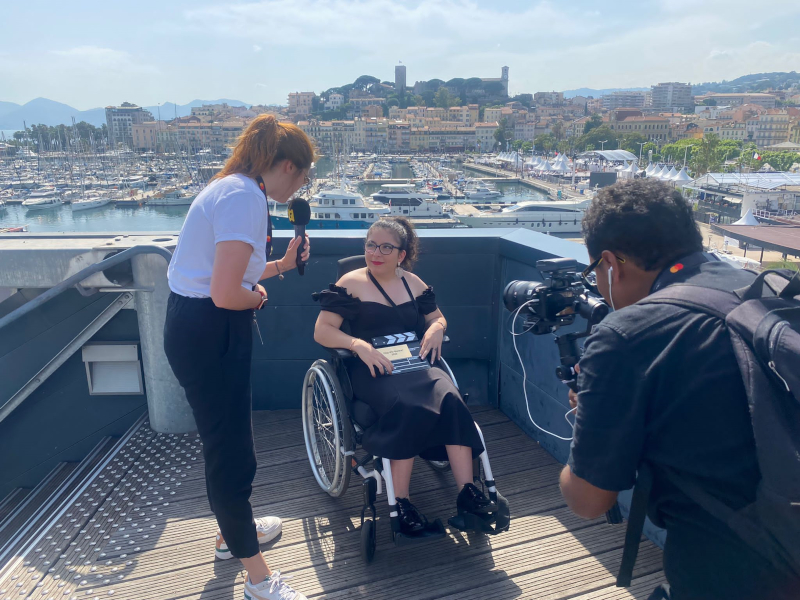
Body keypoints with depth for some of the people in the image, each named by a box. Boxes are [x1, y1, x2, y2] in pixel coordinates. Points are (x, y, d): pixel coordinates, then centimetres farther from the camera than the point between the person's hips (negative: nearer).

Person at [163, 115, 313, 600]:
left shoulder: (236, 188, 11)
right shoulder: (245, 197, -21)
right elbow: (226, 294, -28)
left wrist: (281, 265, 19)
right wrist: (257, 296, -8)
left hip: (201, 327, 11)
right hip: (207, 335, -11)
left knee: (229, 438, 25)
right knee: (232, 450, 2)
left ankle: (232, 530, 47)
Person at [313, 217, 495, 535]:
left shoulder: (413, 282, 14)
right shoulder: (351, 283, 1)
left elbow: (437, 317, 24)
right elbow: (322, 331, -6)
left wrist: (436, 328, -2)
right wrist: (359, 345, -23)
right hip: (371, 368, -4)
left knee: (450, 398, -26)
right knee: (408, 405, -34)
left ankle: (466, 491, -21)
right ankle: (401, 502, -23)